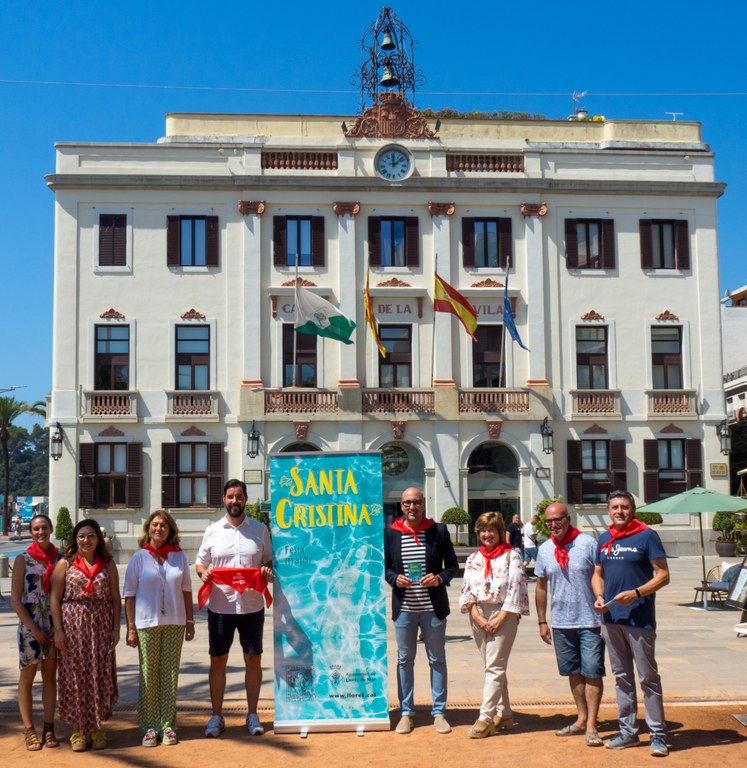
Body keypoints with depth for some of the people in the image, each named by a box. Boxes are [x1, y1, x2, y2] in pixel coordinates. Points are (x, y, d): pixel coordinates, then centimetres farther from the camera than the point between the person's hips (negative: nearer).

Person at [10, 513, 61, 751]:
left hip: (54, 624, 3)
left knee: (50, 676, 7)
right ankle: (29, 730, 10)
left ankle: (49, 728, 14)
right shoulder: (23, 559, -4)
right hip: (30, 624, -3)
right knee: (27, 676, 3)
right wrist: (33, 628, -12)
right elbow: (15, 599, -6)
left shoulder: (59, 558, 4)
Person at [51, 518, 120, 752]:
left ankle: (97, 728, 15)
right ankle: (79, 729, 11)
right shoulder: (65, 564, 2)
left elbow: (115, 598, 7)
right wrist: (58, 630, -9)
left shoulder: (108, 565, 8)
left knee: (100, 676, 3)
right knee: (75, 677, 1)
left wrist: (116, 628, -1)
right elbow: (55, 598, -2)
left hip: (101, 627, 2)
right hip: (73, 626, -2)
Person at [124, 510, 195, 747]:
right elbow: (129, 595, 0)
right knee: (149, 675, 1)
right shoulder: (139, 557, 0)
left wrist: (190, 620, 8)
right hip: (146, 623, -2)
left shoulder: (179, 556, 6)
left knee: (170, 674, 4)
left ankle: (168, 725, 12)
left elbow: (186, 590, 11)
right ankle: (149, 727, 9)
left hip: (174, 623, 2)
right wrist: (130, 627, -4)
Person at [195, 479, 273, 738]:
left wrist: (268, 570, -10)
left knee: (253, 659, 6)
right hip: (220, 606, 0)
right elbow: (200, 562, 11)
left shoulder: (260, 529, 5)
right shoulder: (213, 531, 5)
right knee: (217, 661, 6)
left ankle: (252, 715, 18)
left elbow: (269, 560, 12)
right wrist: (203, 573, -11)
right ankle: (216, 716, 17)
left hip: (252, 606, 0)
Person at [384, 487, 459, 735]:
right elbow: (385, 566, 10)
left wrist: (440, 578, -14)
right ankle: (406, 712, 18)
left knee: (437, 659, 7)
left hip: (433, 607, -1)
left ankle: (439, 712, 17)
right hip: (404, 608, 1)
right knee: (404, 659, 8)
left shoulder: (439, 531, 0)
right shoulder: (390, 534, 2)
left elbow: (453, 565, 5)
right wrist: (395, 579, -11)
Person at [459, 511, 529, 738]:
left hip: (503, 615, -5)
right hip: (478, 616, 5)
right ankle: (504, 715, 18)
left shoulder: (511, 556, -2)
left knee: (494, 668, -9)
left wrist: (499, 619, -13)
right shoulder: (473, 559, 12)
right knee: (494, 668, 10)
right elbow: (466, 590, 7)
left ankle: (486, 718, -10)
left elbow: (516, 589, -8)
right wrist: (478, 618, -5)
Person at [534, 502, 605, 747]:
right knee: (574, 672, 13)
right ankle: (581, 719, 24)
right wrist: (542, 621, 12)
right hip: (561, 623, 5)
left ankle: (591, 725, 2)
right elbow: (541, 586, 13)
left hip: (590, 621, -4)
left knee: (592, 672, -3)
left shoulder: (588, 543, -8)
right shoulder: (545, 549, 5)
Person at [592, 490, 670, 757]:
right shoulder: (604, 539, 11)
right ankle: (627, 731, 22)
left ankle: (658, 735, 5)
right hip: (611, 617, 6)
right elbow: (598, 574, 18)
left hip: (639, 618, -6)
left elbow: (663, 575, -9)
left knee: (648, 677, -1)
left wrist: (636, 593, -20)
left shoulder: (647, 536, -6)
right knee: (622, 676, 13)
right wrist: (599, 597, -1)